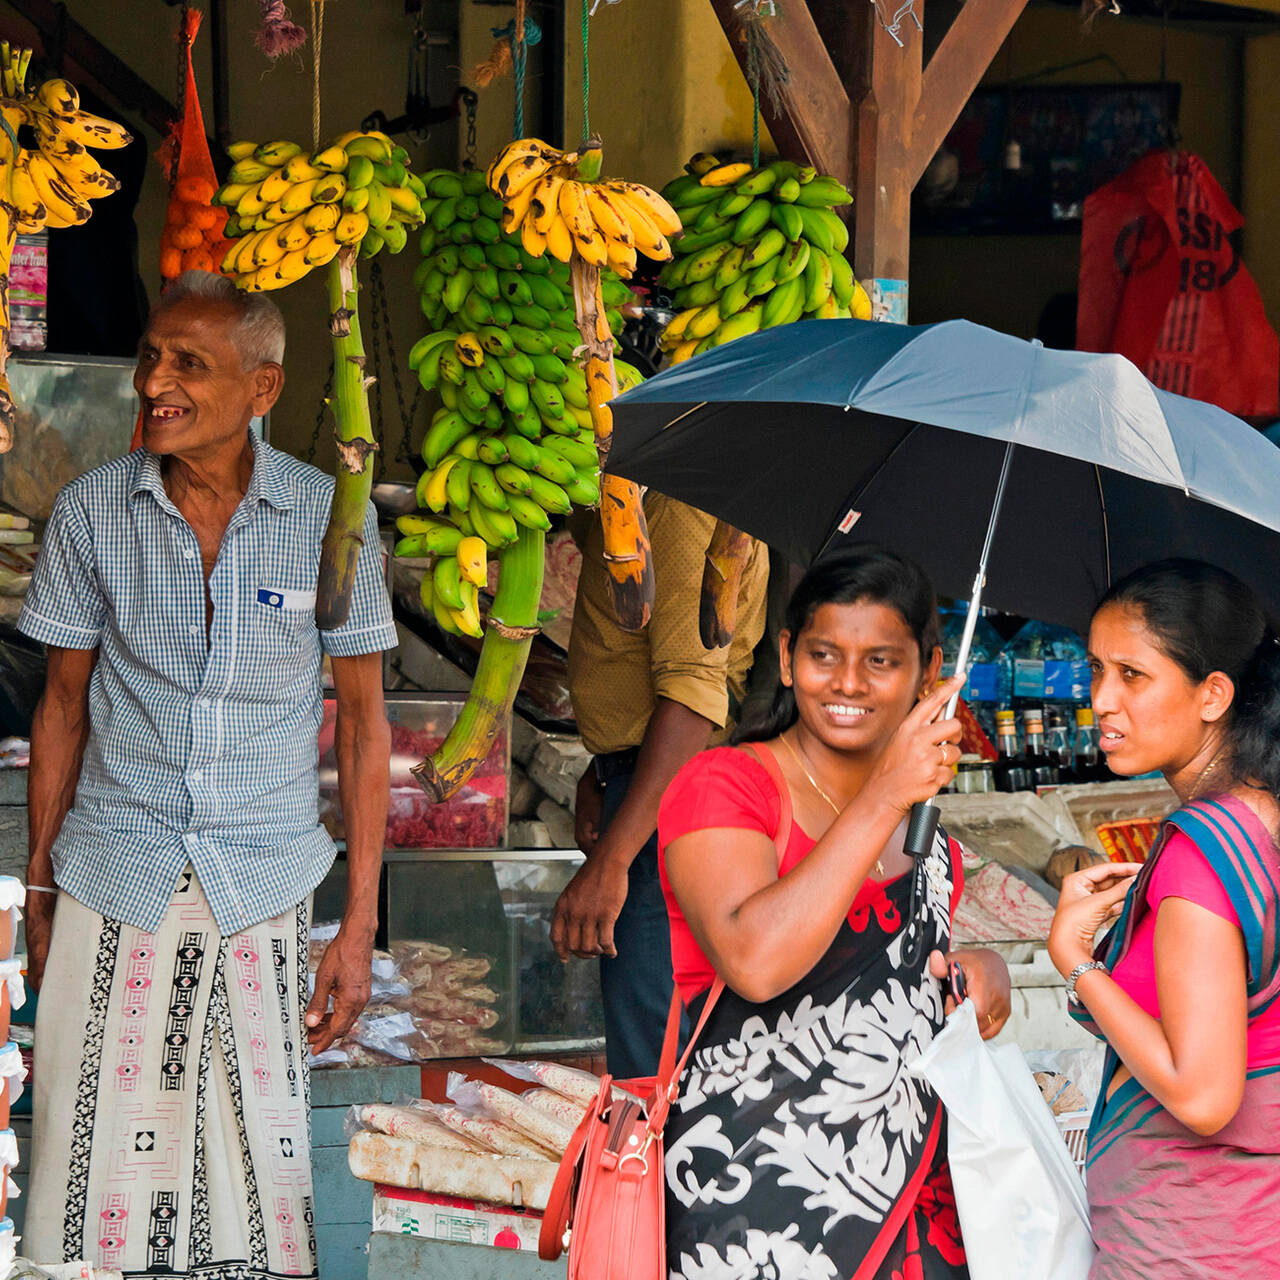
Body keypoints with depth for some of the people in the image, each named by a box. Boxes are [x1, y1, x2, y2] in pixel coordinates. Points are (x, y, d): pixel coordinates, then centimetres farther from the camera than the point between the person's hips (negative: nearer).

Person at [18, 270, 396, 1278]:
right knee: (101, 1166, 0)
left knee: (262, 1153, 1)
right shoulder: (92, 512, -2)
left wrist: (360, 925, -2)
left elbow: (363, 719, 1)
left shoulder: (330, 518, -5)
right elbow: (65, 707, 8)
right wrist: (39, 890, 7)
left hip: (265, 890, 0)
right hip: (113, 884, 1)